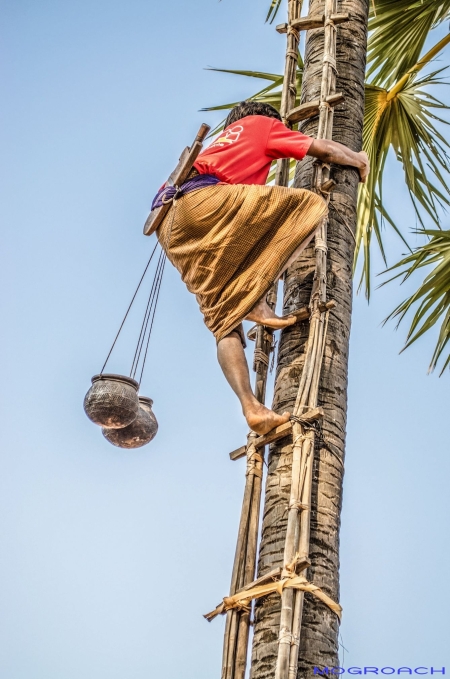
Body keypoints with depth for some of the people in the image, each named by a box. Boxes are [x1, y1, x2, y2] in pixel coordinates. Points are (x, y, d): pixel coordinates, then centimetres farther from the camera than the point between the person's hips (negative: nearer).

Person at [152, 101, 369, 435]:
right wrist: (360, 160, 37)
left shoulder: (221, 142, 43)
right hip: (202, 199, -8)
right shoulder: (261, 124, 23)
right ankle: (256, 300, -16)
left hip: (173, 233, 8)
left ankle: (252, 409, -13)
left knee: (225, 322, 3)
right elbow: (325, 149, 19)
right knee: (311, 204, -6)